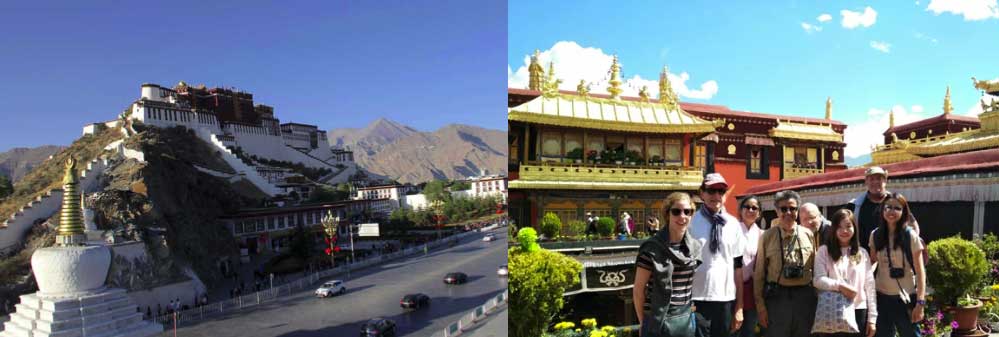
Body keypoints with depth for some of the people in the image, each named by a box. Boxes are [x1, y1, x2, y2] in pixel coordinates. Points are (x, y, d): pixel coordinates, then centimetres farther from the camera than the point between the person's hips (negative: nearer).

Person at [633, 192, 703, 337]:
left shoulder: (696, 247, 3)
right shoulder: (652, 248, -13)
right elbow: (638, 290, -8)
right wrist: (643, 323, -2)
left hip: (687, 321, 5)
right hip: (658, 323, -5)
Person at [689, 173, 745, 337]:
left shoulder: (733, 224, 5)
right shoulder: (691, 221, -4)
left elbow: (738, 266, 8)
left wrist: (739, 306, 7)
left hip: (726, 300, 3)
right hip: (696, 300, -3)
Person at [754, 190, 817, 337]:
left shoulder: (808, 235, 4)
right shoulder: (767, 236, -2)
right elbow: (759, 273, 0)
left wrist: (818, 297, 6)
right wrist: (760, 305, -2)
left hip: (805, 296, 2)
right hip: (777, 297, -2)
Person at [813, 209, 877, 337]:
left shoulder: (862, 253, 11)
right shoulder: (824, 251, 3)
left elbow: (870, 286, 8)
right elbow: (818, 280, -7)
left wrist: (872, 318, 4)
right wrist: (840, 286, -25)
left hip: (858, 312, 2)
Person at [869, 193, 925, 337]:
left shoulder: (910, 236, -8)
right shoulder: (875, 235, 2)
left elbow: (920, 271, -7)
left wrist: (920, 302, -12)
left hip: (905, 298, -3)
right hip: (881, 297, 3)